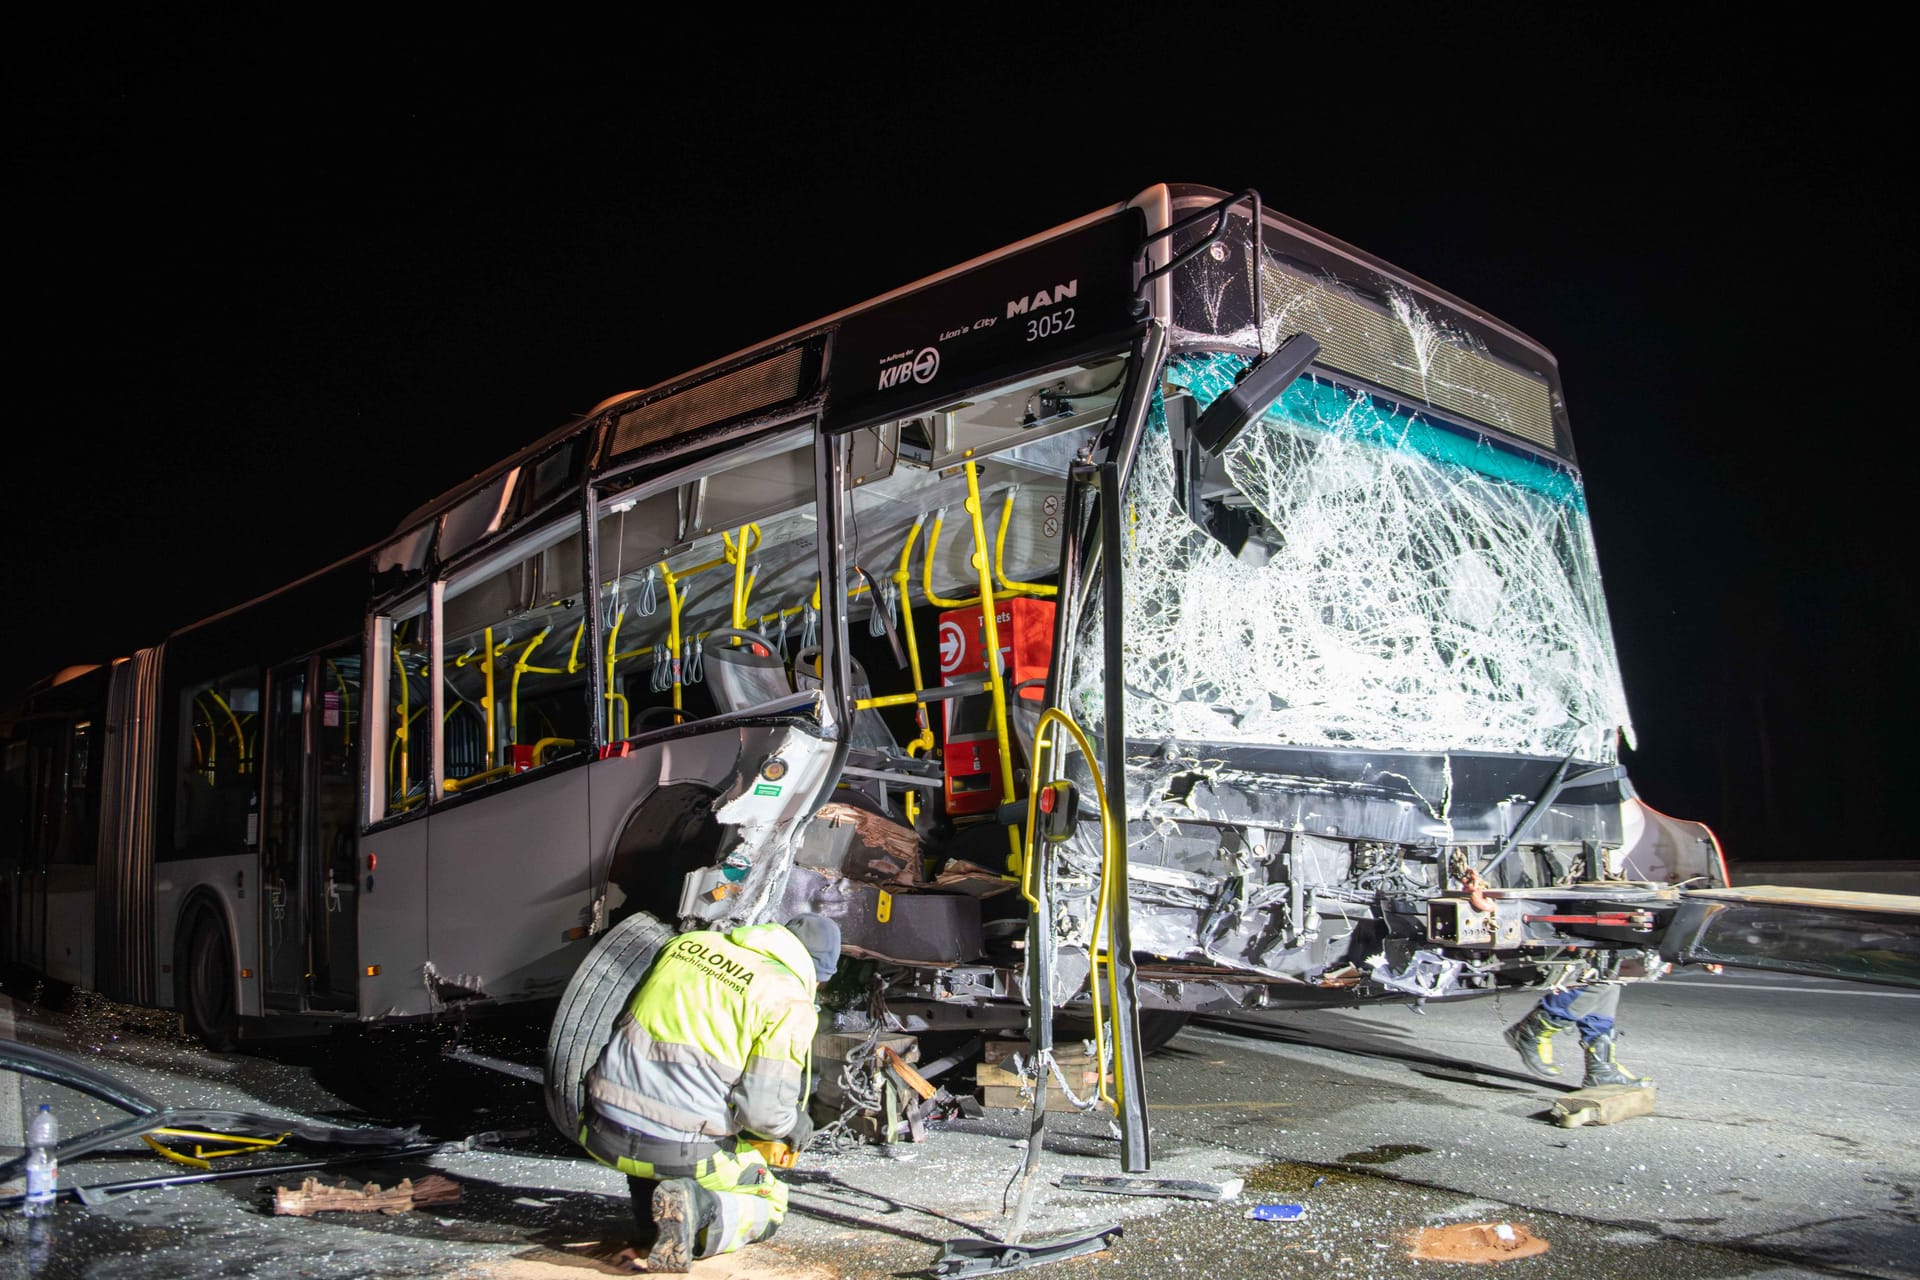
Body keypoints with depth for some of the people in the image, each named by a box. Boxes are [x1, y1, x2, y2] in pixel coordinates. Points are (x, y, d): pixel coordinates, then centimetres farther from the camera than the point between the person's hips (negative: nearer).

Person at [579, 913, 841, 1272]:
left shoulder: (687, 943, 8)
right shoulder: (790, 1004, -8)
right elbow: (764, 1109, -12)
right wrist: (796, 1126, 11)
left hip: (603, 1133, 6)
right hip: (681, 1153, -6)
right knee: (768, 1205, 18)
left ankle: (651, 1207, 18)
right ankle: (697, 1209, -10)